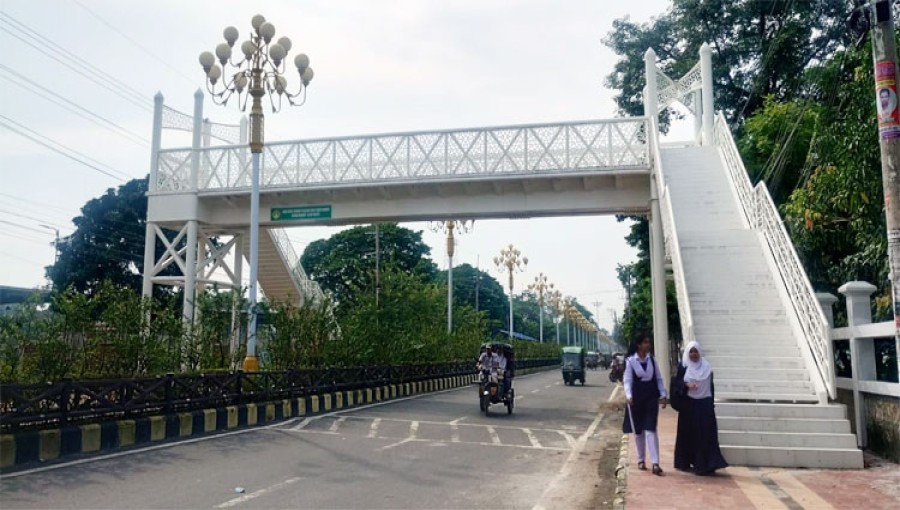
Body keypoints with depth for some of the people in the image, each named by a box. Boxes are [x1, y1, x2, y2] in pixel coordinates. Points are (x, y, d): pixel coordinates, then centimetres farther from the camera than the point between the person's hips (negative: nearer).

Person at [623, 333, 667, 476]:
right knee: (638, 430, 9)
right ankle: (641, 460, 24)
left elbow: (658, 378, 8)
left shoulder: (652, 359, 3)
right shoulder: (630, 361, -5)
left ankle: (655, 463, -10)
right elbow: (627, 380, -7)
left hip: (651, 397, 1)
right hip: (636, 398, -1)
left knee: (651, 430, -6)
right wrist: (628, 395, -21)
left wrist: (663, 395, 1)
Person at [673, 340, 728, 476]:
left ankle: (706, 464, -2)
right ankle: (686, 462, 16)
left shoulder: (707, 366, 6)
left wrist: (711, 402, 6)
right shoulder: (683, 366, 1)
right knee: (688, 434, 4)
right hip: (688, 404, -1)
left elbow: (711, 385, 9)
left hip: (704, 404, 1)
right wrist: (687, 384, -21)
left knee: (706, 434, -4)